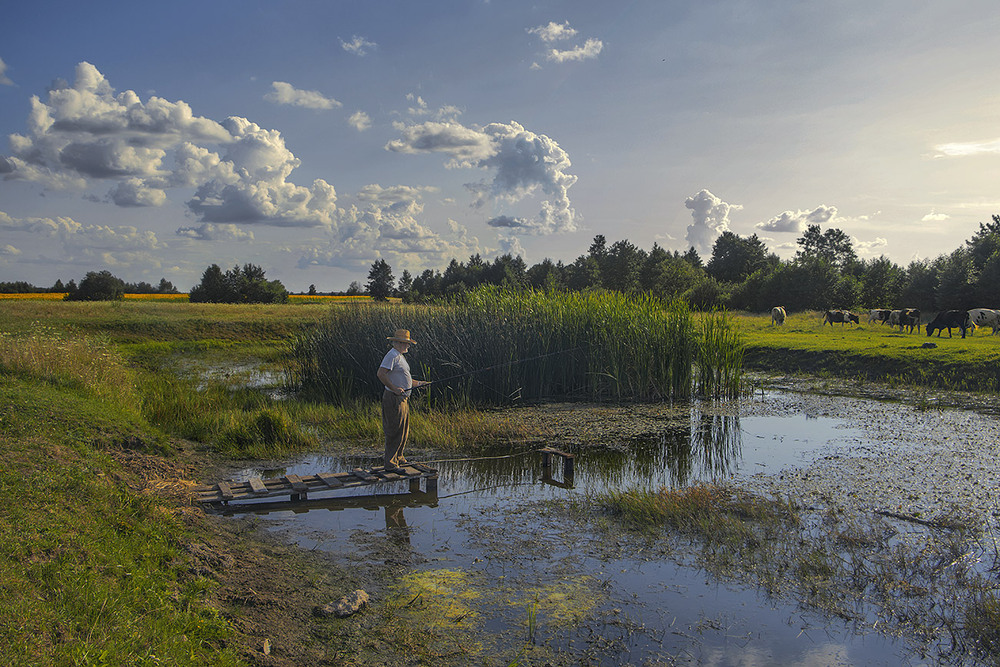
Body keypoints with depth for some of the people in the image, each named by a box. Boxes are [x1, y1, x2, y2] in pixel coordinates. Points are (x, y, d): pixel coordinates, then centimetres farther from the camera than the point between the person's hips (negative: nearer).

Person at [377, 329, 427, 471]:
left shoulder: (400, 356, 19)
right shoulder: (392, 355, -14)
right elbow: (381, 374, -24)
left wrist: (417, 383, 20)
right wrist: (394, 388, -27)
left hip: (402, 399, 10)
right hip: (393, 399, -10)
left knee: (403, 431, 17)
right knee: (395, 432, -8)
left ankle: (398, 458, 28)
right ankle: (390, 463, -2)